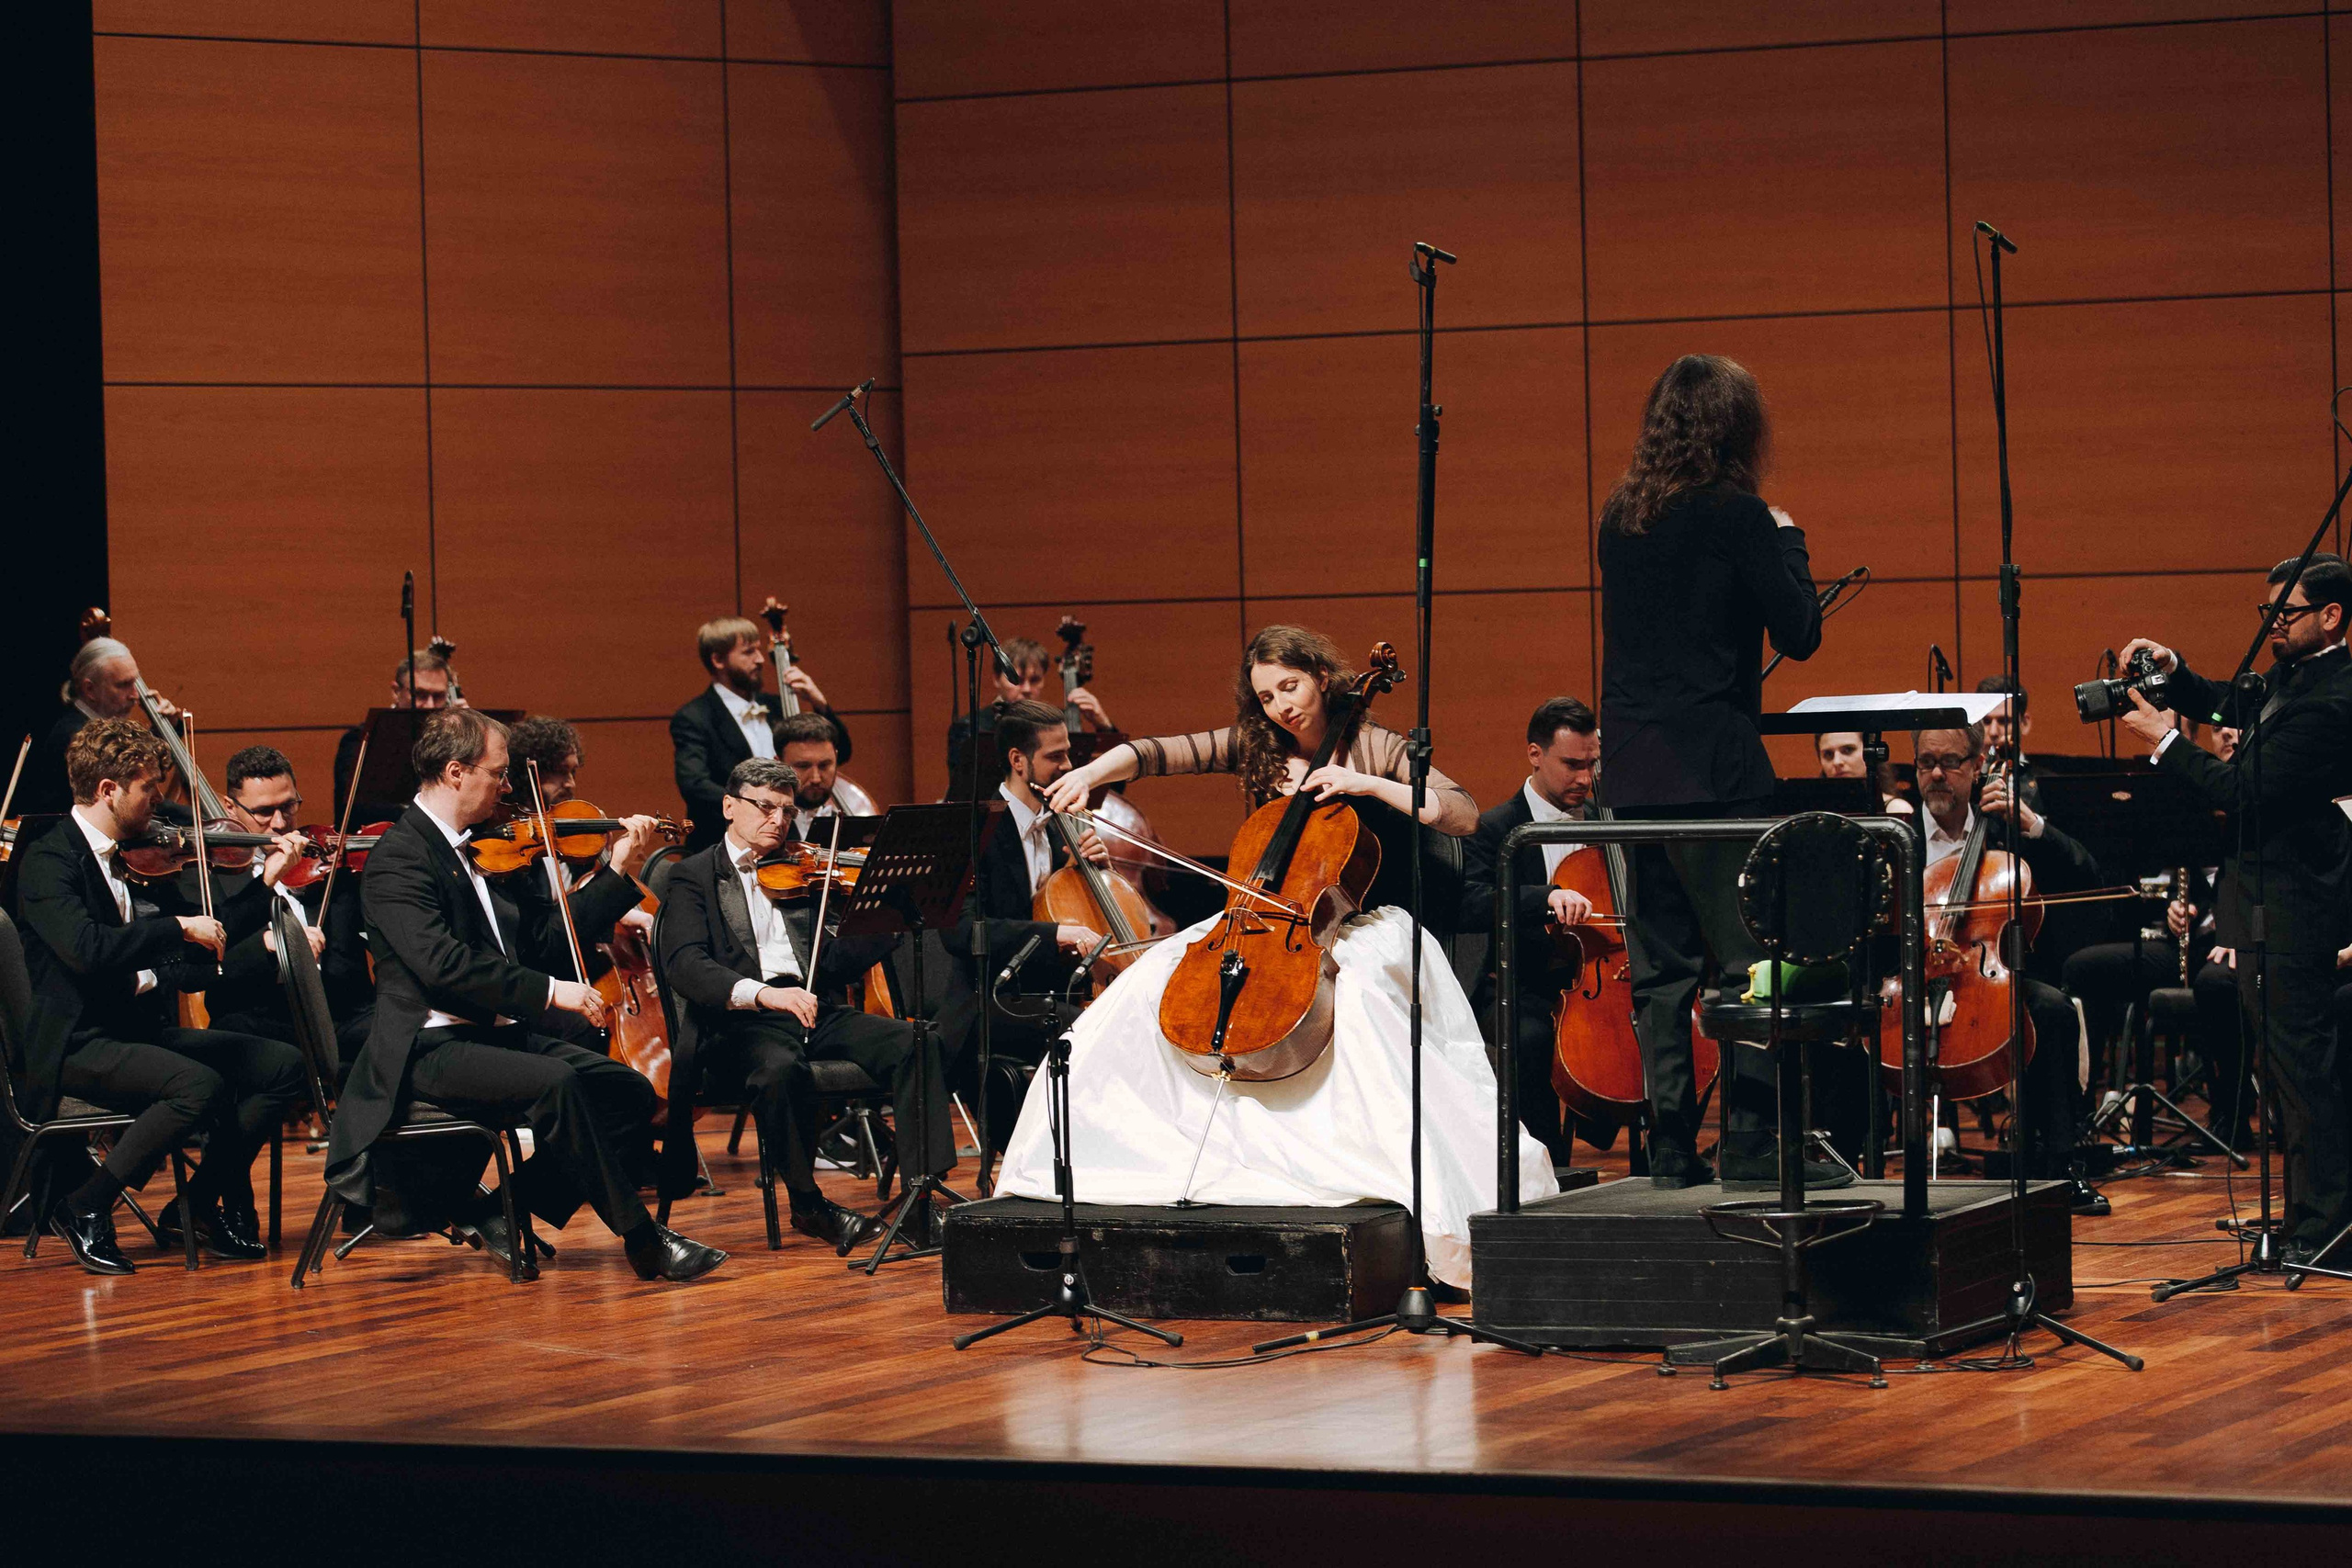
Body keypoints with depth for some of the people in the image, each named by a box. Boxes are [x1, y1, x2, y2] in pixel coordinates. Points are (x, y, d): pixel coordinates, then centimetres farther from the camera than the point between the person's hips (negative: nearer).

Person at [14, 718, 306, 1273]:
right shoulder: (49, 861, -11)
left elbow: (203, 950, 20)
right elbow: (87, 949, -30)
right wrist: (178, 927, -25)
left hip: (144, 1031, 8)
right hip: (79, 1044, -8)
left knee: (282, 1064, -5)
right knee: (200, 1086, -32)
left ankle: (200, 1203, 4)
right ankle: (84, 1210, -16)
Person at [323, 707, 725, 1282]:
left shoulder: (474, 850, 18)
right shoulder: (400, 856, -11)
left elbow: (538, 938, 21)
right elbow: (441, 961, -25)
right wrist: (548, 991, -27)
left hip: (496, 1034, 9)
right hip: (434, 1049, -9)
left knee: (628, 1090, -8)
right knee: (558, 1082, -32)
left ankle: (506, 1208, -3)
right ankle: (644, 1240, -26)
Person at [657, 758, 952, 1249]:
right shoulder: (694, 876, 7)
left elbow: (834, 963, 13)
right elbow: (684, 966, -10)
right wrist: (761, 992, -27)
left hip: (814, 1011, 5)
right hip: (742, 1021, -5)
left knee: (912, 1042, -20)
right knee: (779, 1068, -37)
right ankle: (808, 1204, -18)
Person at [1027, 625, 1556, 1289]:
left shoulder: (1373, 748, -3)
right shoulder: (1253, 748, 7)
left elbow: (1464, 815, -13)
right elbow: (1159, 753, -4)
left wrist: (1368, 785, -20)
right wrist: (1093, 771, -23)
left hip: (1358, 927, -4)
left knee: (1358, 994, -39)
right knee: (1149, 979, -16)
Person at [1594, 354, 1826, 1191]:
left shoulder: (1620, 518, 10)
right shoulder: (1736, 516, -9)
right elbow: (1799, 634, -7)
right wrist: (1788, 541, 7)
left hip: (1632, 771, 7)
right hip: (1713, 768, -7)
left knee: (1662, 969, 9)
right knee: (1754, 964, -2)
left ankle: (1671, 1148, 9)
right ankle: (1753, 1144, -5)